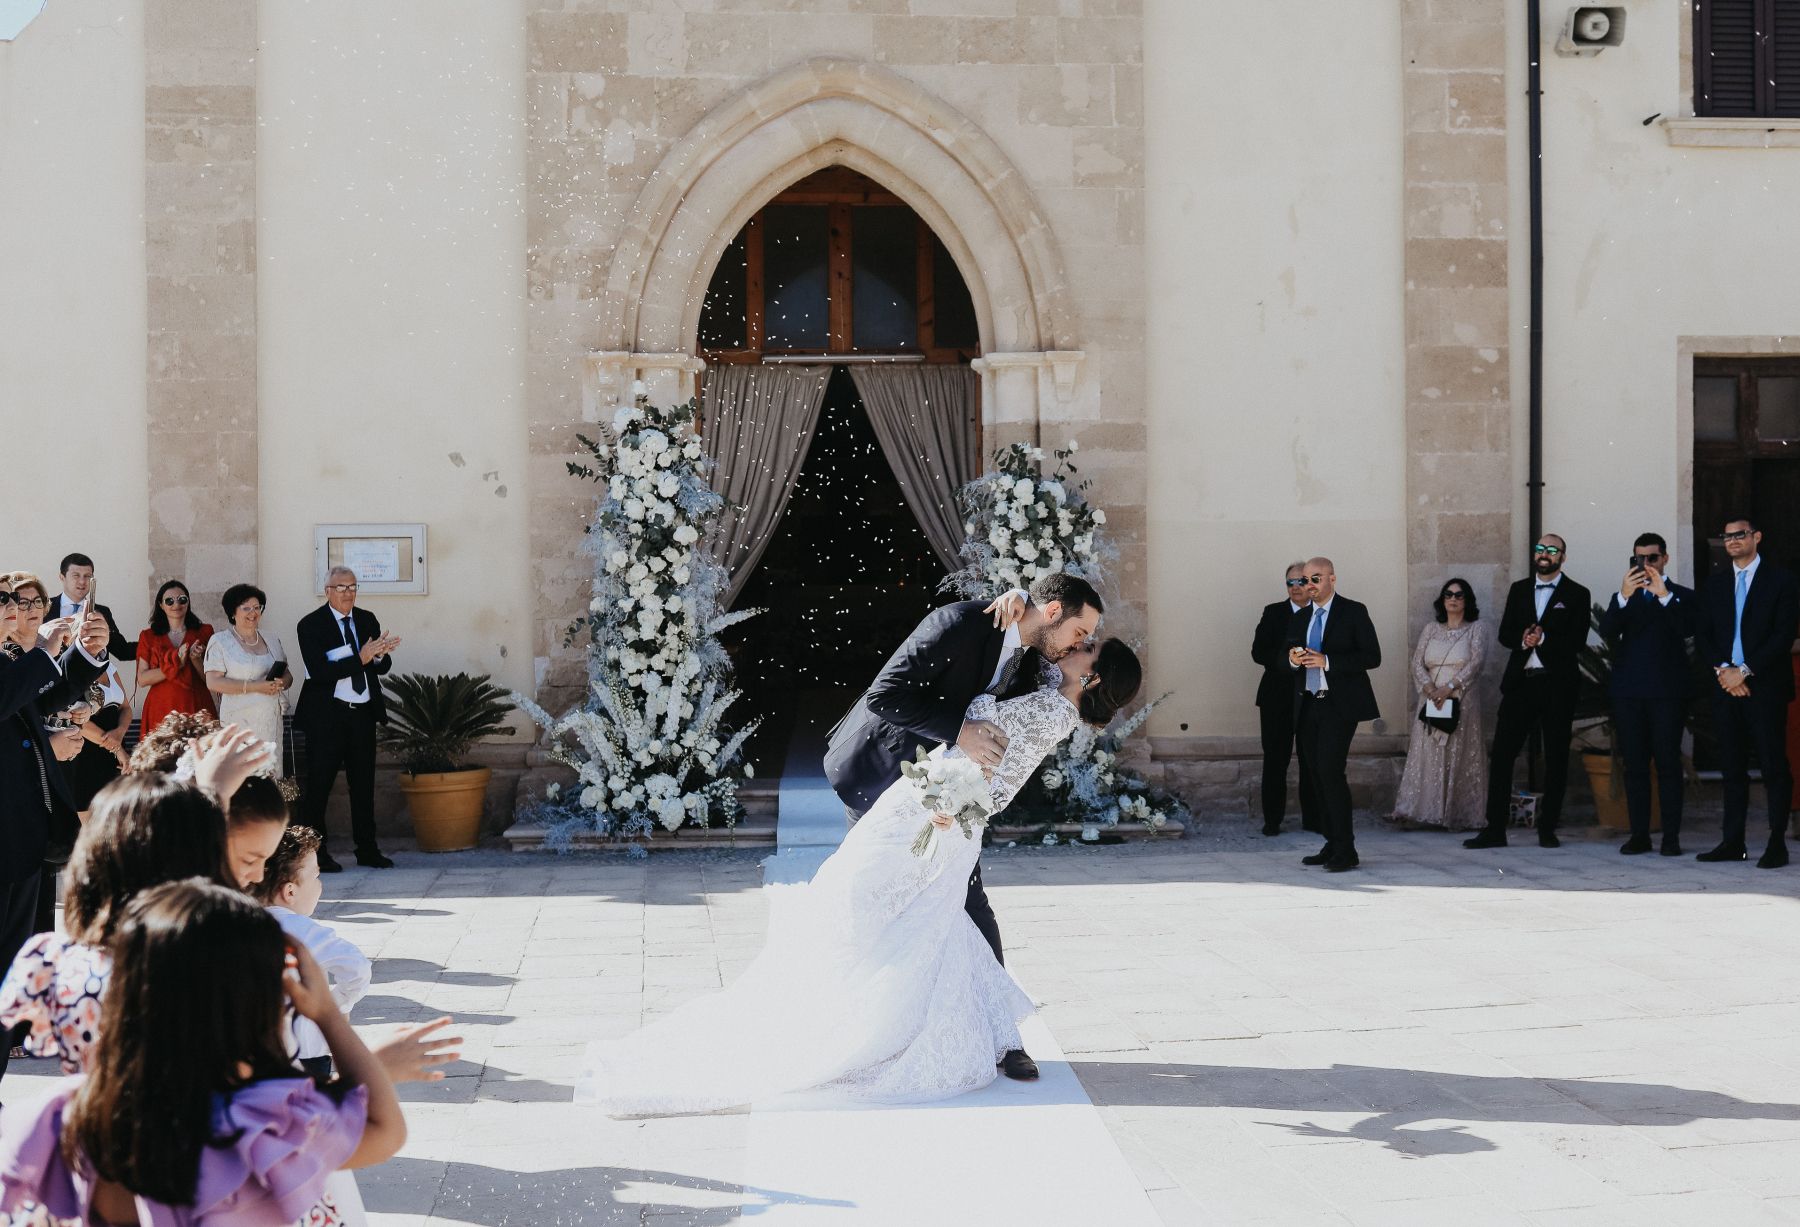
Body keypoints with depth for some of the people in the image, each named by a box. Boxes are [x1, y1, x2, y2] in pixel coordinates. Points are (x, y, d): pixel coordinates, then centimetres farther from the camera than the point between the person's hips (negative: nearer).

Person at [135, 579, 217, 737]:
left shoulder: (204, 632, 9)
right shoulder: (148, 636, 8)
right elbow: (142, 680, -2)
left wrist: (195, 660, -10)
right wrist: (176, 662, -12)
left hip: (196, 708, 0)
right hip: (161, 710, 0)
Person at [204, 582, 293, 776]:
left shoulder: (271, 640, 16)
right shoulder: (220, 642, 0)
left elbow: (288, 676, 19)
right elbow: (213, 682, -9)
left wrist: (280, 683, -6)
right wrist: (253, 686, -15)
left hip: (270, 721, 5)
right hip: (239, 721, -5)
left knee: (270, 772, -2)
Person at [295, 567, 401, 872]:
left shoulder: (367, 620, 11)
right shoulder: (311, 625, -6)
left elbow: (383, 667, 9)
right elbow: (319, 671, -18)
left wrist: (379, 655, -15)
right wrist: (361, 658, -24)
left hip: (363, 713, 5)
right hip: (327, 715, -5)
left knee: (363, 783, 10)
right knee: (318, 784, -1)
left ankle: (367, 849, 17)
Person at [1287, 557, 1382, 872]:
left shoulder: (1353, 612, -2)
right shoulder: (1300, 618, 15)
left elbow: (1372, 657, -9)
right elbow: (1287, 661, 19)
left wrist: (1327, 661, -18)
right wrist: (1293, 660, -6)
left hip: (1339, 705, -6)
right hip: (1308, 705, 6)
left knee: (1330, 771, -16)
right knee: (1316, 775, 6)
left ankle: (1345, 851, -12)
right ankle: (1332, 845, 14)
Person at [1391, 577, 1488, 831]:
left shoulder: (1475, 631, 6)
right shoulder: (1431, 629, 15)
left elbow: (1475, 663, -7)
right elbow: (1417, 662, 7)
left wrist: (1448, 688, -18)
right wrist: (1429, 689, -11)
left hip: (1462, 703, -3)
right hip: (1431, 703, 3)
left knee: (1459, 759, -4)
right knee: (1428, 757, -3)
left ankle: (1458, 817, -3)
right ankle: (1423, 811, -6)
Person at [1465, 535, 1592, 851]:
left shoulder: (1577, 595, 2)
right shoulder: (1518, 590, 14)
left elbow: (1576, 641, -7)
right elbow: (1505, 634, 8)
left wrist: (1543, 640, -18)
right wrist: (1523, 640, -12)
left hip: (1557, 685, -3)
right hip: (1520, 682, 3)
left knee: (1556, 759, 3)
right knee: (1501, 754, -2)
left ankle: (1548, 829, 13)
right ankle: (1495, 829, 1)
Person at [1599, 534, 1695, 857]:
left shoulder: (1682, 596, 9)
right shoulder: (1623, 597, 15)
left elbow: (1687, 629, -11)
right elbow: (1607, 632, -3)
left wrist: (1664, 595, -20)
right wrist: (1623, 596, -18)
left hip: (1667, 691, -3)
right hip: (1628, 691, 3)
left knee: (1668, 764, -4)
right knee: (1634, 765, 2)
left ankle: (1671, 837, -2)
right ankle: (1639, 834, 6)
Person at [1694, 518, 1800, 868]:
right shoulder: (1715, 583, 15)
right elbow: (1704, 635, 11)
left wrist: (1744, 671, -13)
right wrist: (1722, 669, -6)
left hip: (1765, 686, -5)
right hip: (1726, 685, 5)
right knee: (1732, 767, 6)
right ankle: (1732, 842, 10)